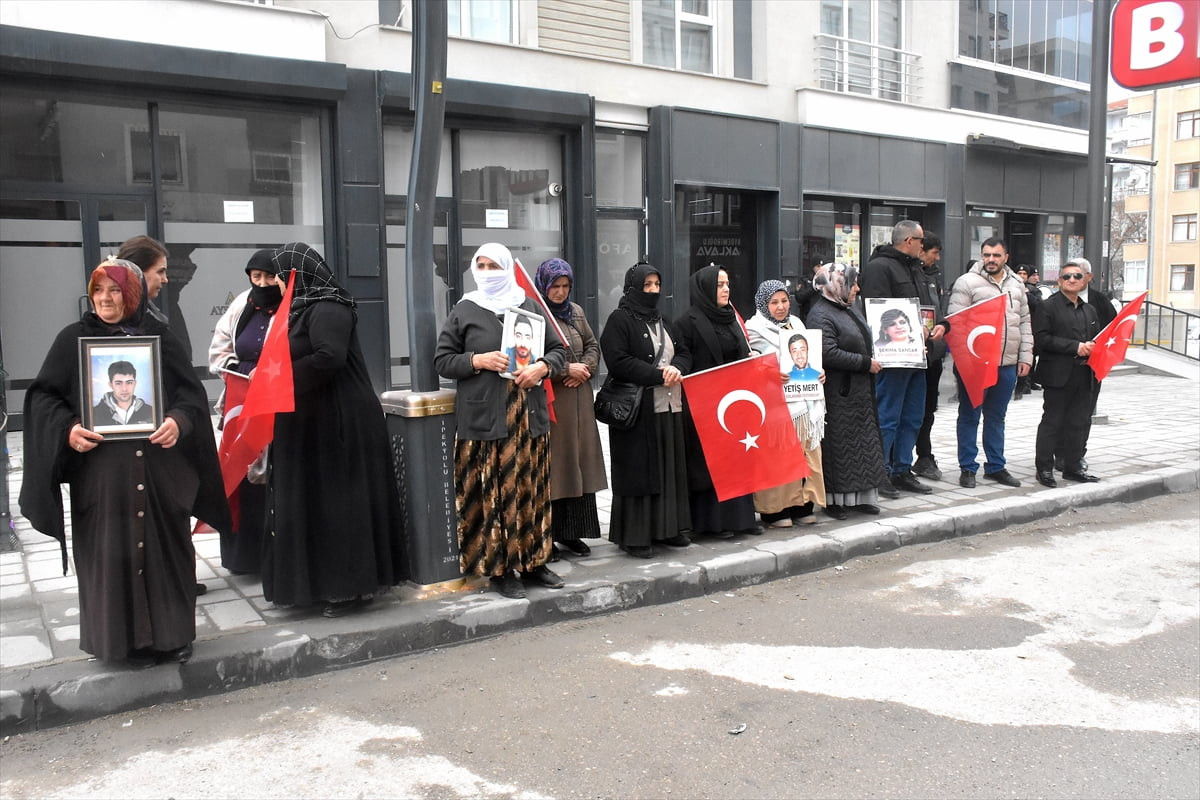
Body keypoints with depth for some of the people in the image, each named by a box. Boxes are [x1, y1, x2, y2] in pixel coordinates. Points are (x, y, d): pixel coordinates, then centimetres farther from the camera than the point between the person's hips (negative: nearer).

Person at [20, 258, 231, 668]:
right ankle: (124, 635, 16)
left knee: (165, 545, 7)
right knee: (112, 552, 2)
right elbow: (43, 396, 3)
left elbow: (191, 391, 4)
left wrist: (179, 421, -16)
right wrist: (67, 428, -16)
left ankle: (171, 631, 21)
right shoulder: (73, 339, 5)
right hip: (100, 469, -1)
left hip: (159, 466, 1)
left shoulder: (160, 337, 7)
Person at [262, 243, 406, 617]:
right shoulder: (306, 307, 15)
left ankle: (355, 586, 5)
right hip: (317, 422, 10)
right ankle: (333, 581, 21)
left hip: (339, 422, -10)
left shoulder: (327, 309, -15)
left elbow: (329, 357, -29)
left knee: (339, 500, -4)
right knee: (320, 501, 12)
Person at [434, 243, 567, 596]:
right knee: (493, 493, -3)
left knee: (532, 490, 8)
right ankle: (499, 568, 6)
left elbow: (558, 351, 15)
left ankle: (533, 560, 20)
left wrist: (542, 367, -7)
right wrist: (478, 360, -12)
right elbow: (442, 360, 4)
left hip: (529, 417, 3)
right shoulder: (464, 311, 5)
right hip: (484, 419, -3)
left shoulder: (531, 307, 12)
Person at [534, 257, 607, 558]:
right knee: (551, 467, -4)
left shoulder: (575, 312, 13)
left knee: (579, 462, 8)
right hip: (548, 400, -7)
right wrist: (566, 369, -13)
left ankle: (571, 531, 18)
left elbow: (593, 345, 19)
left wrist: (585, 368, -2)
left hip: (578, 400, 7)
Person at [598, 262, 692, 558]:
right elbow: (618, 361, -16)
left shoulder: (663, 321, 19)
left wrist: (676, 368, -6)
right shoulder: (619, 320, -5)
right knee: (639, 471, -4)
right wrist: (658, 375, -15)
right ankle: (634, 536, 4)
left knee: (670, 468, 9)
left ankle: (667, 527, 21)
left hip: (669, 407, 7)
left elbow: (685, 354, 17)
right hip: (638, 409, -7)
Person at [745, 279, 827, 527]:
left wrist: (818, 373, 9)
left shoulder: (796, 323, 18)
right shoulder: (754, 327, -3)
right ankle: (774, 510, 2)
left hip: (805, 402, 7)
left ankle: (802, 505, 18)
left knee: (806, 453, 7)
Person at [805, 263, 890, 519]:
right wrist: (866, 363, -18)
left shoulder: (849, 310, 16)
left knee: (864, 442, 11)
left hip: (859, 391, 9)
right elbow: (829, 353, -24)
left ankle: (859, 495, 20)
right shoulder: (820, 315, -14)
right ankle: (834, 498, 7)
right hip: (838, 394, -9)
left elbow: (863, 342, 30)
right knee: (838, 445, -3)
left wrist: (872, 361, 12)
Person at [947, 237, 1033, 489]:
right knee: (969, 416, 3)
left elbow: (1025, 323, 17)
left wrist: (1025, 357, 10)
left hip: (1007, 363, 5)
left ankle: (995, 466, 23)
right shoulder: (967, 282, -5)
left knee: (996, 417, 14)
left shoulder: (1016, 285, 14)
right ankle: (967, 468, 11)